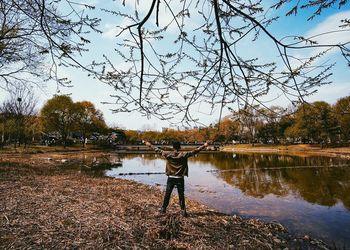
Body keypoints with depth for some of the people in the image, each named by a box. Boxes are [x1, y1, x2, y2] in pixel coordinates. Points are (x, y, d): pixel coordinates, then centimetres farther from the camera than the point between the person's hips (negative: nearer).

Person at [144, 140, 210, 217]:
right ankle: (183, 210, 10)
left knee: (167, 194, 14)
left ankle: (163, 208, 27)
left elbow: (158, 150, 2)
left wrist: (150, 145, 13)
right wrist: (204, 146, -4)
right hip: (180, 179, -1)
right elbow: (194, 151, -8)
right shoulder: (184, 154, -9)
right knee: (181, 195, 7)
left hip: (171, 178, 2)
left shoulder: (168, 154, -5)